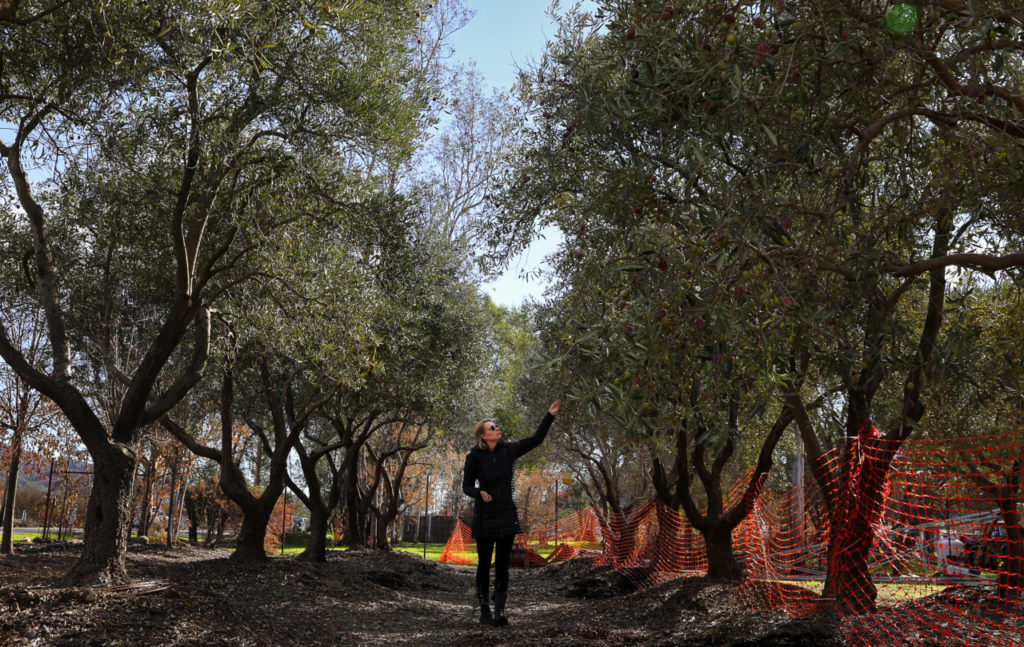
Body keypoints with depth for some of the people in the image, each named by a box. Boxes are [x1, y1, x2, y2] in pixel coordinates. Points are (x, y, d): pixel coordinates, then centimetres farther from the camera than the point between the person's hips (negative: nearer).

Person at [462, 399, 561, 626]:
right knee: (484, 564, 6)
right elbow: (467, 486, -3)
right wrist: (480, 493, -26)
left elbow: (536, 439, 2)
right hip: (484, 516, -2)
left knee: (502, 565, -4)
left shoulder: (508, 450, 0)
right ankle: (484, 609, 21)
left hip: (507, 514, 2)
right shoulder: (474, 457, -9)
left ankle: (499, 612, -6)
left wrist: (550, 414, -6)